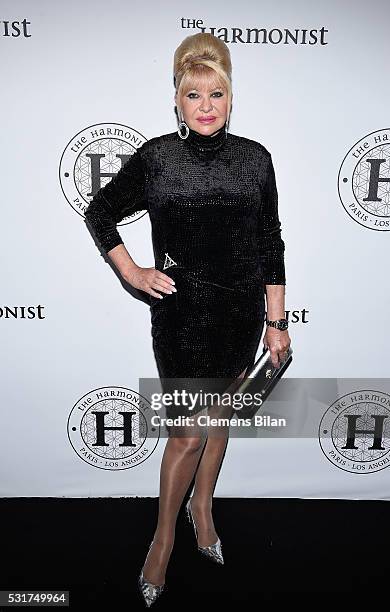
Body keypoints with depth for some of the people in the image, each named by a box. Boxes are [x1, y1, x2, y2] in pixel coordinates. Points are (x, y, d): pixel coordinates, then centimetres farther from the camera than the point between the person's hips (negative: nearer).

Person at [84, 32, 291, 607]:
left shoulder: (255, 158, 0)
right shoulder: (156, 157, -6)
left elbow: (271, 243, 3)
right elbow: (99, 211, 7)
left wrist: (276, 323, 3)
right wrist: (132, 273, -2)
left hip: (243, 311, 3)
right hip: (181, 313, -3)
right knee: (188, 433, 2)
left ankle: (203, 507, 43)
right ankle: (165, 533, 28)